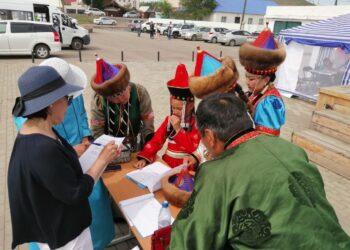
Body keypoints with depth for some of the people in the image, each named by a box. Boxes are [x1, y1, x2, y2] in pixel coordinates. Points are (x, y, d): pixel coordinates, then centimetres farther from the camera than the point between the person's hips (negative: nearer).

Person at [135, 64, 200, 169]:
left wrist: (178, 129, -21)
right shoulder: (169, 120, 3)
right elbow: (156, 140, -2)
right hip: (167, 163, 4)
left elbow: (192, 148, -15)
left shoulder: (196, 123, -9)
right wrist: (144, 158, -15)